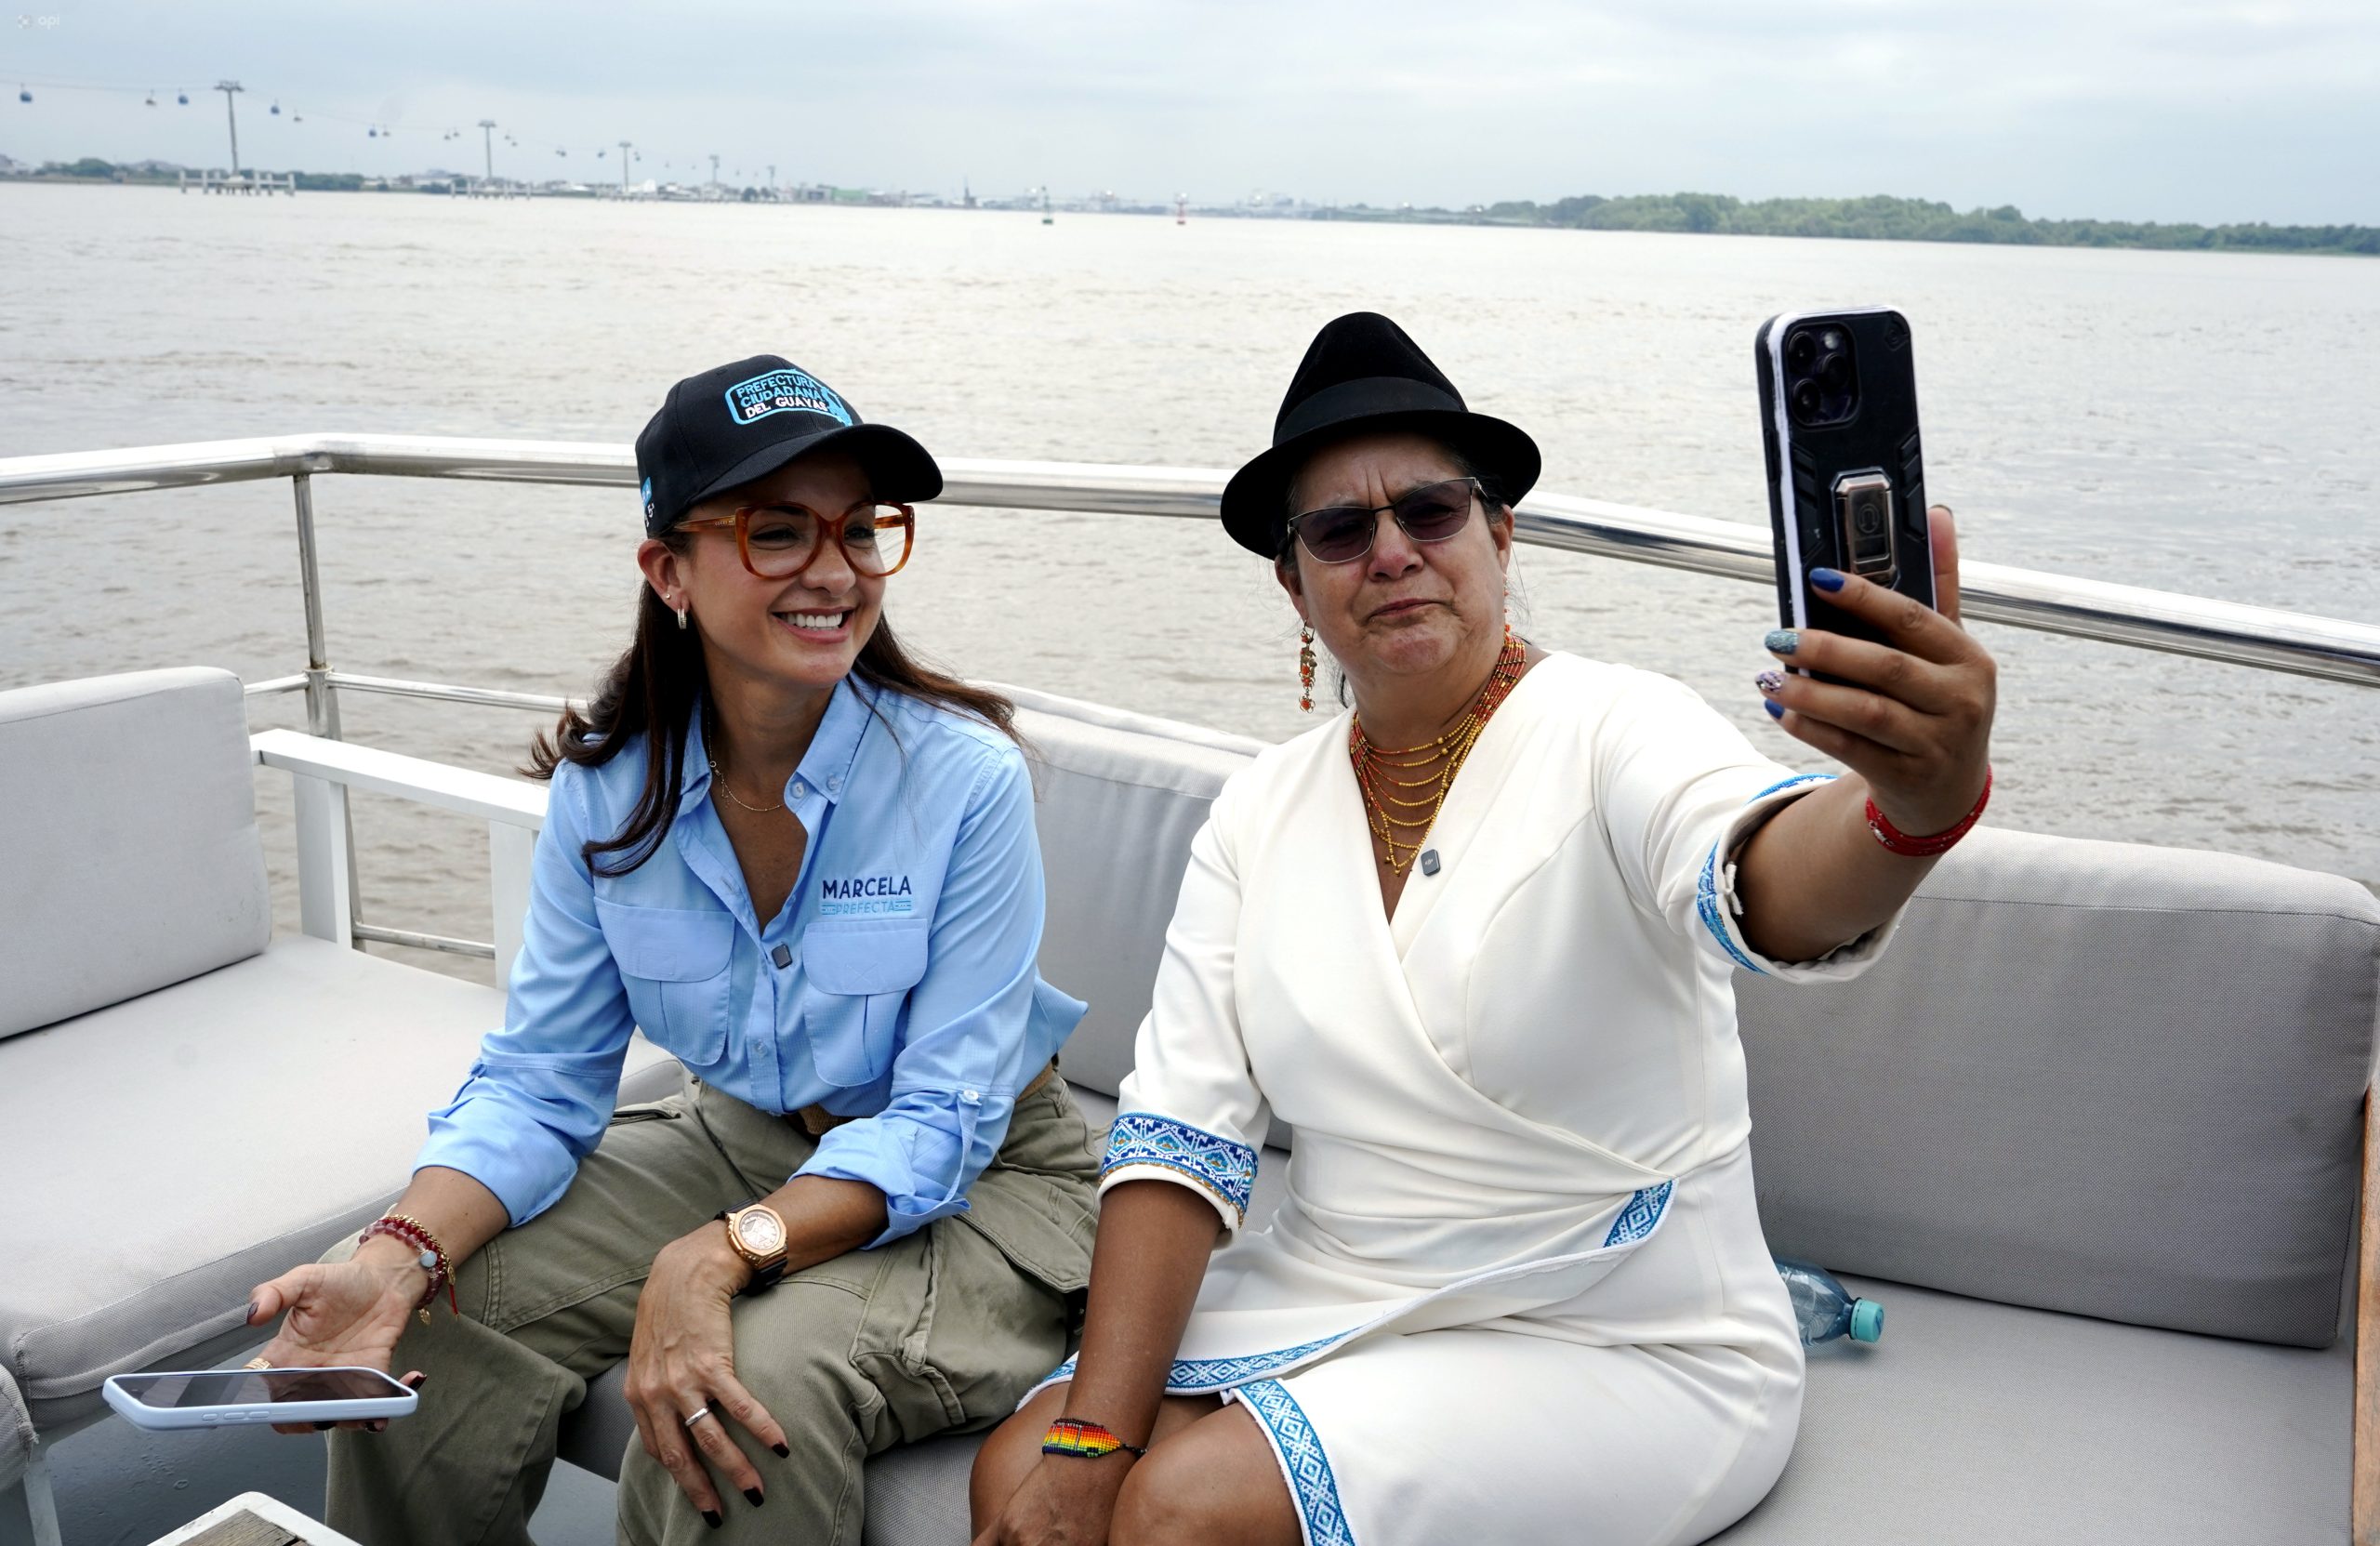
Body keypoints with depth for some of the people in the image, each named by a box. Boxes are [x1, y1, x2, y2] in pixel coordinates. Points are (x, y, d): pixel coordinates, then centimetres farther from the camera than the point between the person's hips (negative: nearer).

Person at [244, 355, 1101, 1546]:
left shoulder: (966, 776, -23)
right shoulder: (608, 784, -9)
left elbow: (941, 1124, -22)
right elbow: (540, 1079, -6)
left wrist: (717, 1257, -36)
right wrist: (400, 1254, -25)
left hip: (973, 1181, -4)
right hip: (736, 1142, 4)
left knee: (764, 1376, -31)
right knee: (425, 1328, -11)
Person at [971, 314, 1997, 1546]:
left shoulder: (1614, 736, -13)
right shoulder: (1262, 809, 2)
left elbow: (1765, 888, -36)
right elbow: (1179, 1133, -1)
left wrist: (1919, 802, -60)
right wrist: (1091, 1436, -11)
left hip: (1625, 1353, -4)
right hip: (1327, 1301, 5)